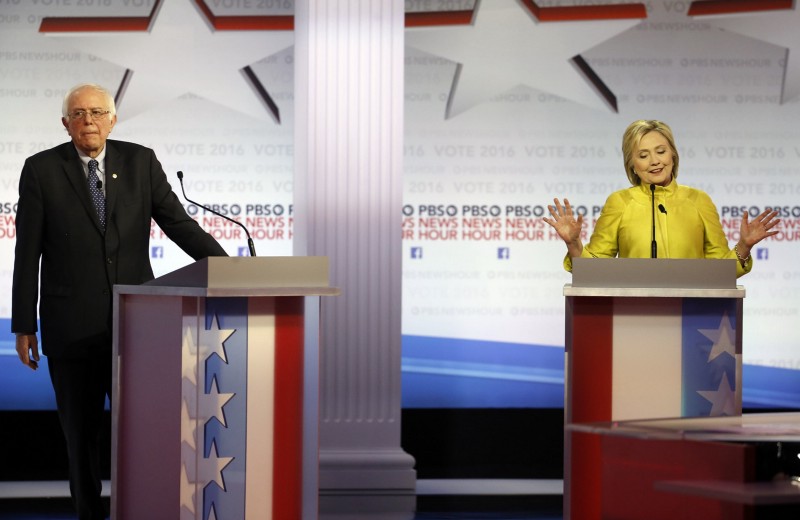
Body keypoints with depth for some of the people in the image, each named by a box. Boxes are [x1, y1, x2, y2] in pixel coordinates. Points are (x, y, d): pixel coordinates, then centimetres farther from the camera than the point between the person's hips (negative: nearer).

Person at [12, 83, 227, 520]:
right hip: (71, 328, -1)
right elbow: (27, 253, 1)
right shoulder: (41, 170, 0)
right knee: (81, 432, 6)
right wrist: (23, 325, -1)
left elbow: (178, 223, 2)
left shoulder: (140, 161, 5)